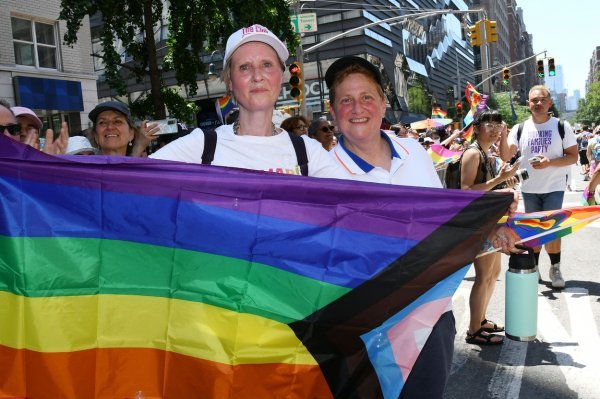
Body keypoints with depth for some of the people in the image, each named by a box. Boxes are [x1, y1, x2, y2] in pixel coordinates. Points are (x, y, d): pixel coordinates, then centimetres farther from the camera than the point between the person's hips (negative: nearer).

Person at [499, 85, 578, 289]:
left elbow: (573, 156, -5)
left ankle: (555, 268, 13)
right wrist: (502, 132, -19)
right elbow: (505, 157, -5)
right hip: (529, 188, 3)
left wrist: (550, 162, -21)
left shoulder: (562, 126, -5)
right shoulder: (520, 129, 1)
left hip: (554, 188, -2)